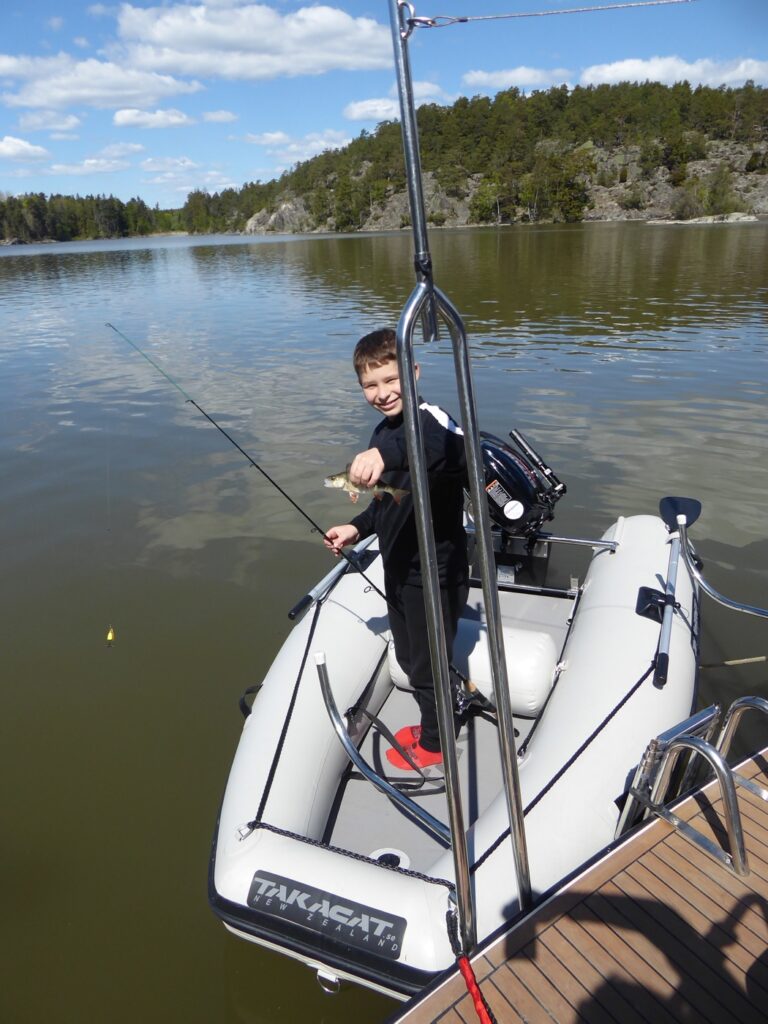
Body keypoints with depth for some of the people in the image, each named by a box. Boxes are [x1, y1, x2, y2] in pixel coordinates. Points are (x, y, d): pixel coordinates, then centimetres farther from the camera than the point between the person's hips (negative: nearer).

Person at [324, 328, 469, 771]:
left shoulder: (429, 418, -23)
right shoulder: (386, 432, 6)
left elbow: (454, 446, -49)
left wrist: (385, 453, -64)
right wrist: (358, 528, 7)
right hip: (399, 568, 9)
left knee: (428, 663, 12)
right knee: (409, 657, 25)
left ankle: (433, 743, 37)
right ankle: (432, 724, 49)